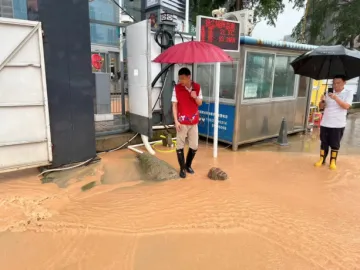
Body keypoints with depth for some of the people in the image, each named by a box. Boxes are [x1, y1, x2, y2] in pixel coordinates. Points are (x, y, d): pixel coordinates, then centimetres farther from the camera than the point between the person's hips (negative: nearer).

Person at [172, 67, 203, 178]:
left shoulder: (197, 87, 0)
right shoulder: (177, 88, -7)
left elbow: (200, 103, 7)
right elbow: (174, 105, -6)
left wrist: (195, 97, -15)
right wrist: (176, 121, -12)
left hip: (193, 122, 3)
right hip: (182, 122, -2)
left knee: (194, 146, 8)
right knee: (180, 146, 3)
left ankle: (188, 165, 30)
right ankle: (182, 168, 19)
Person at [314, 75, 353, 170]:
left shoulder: (348, 93, -1)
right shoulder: (328, 93, 7)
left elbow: (346, 106, -16)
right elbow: (321, 107, 6)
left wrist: (335, 98, -26)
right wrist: (322, 101, -15)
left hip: (338, 125, -2)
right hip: (325, 123, 3)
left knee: (335, 144, 7)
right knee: (324, 143, 11)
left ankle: (333, 162, 20)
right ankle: (322, 160, 22)